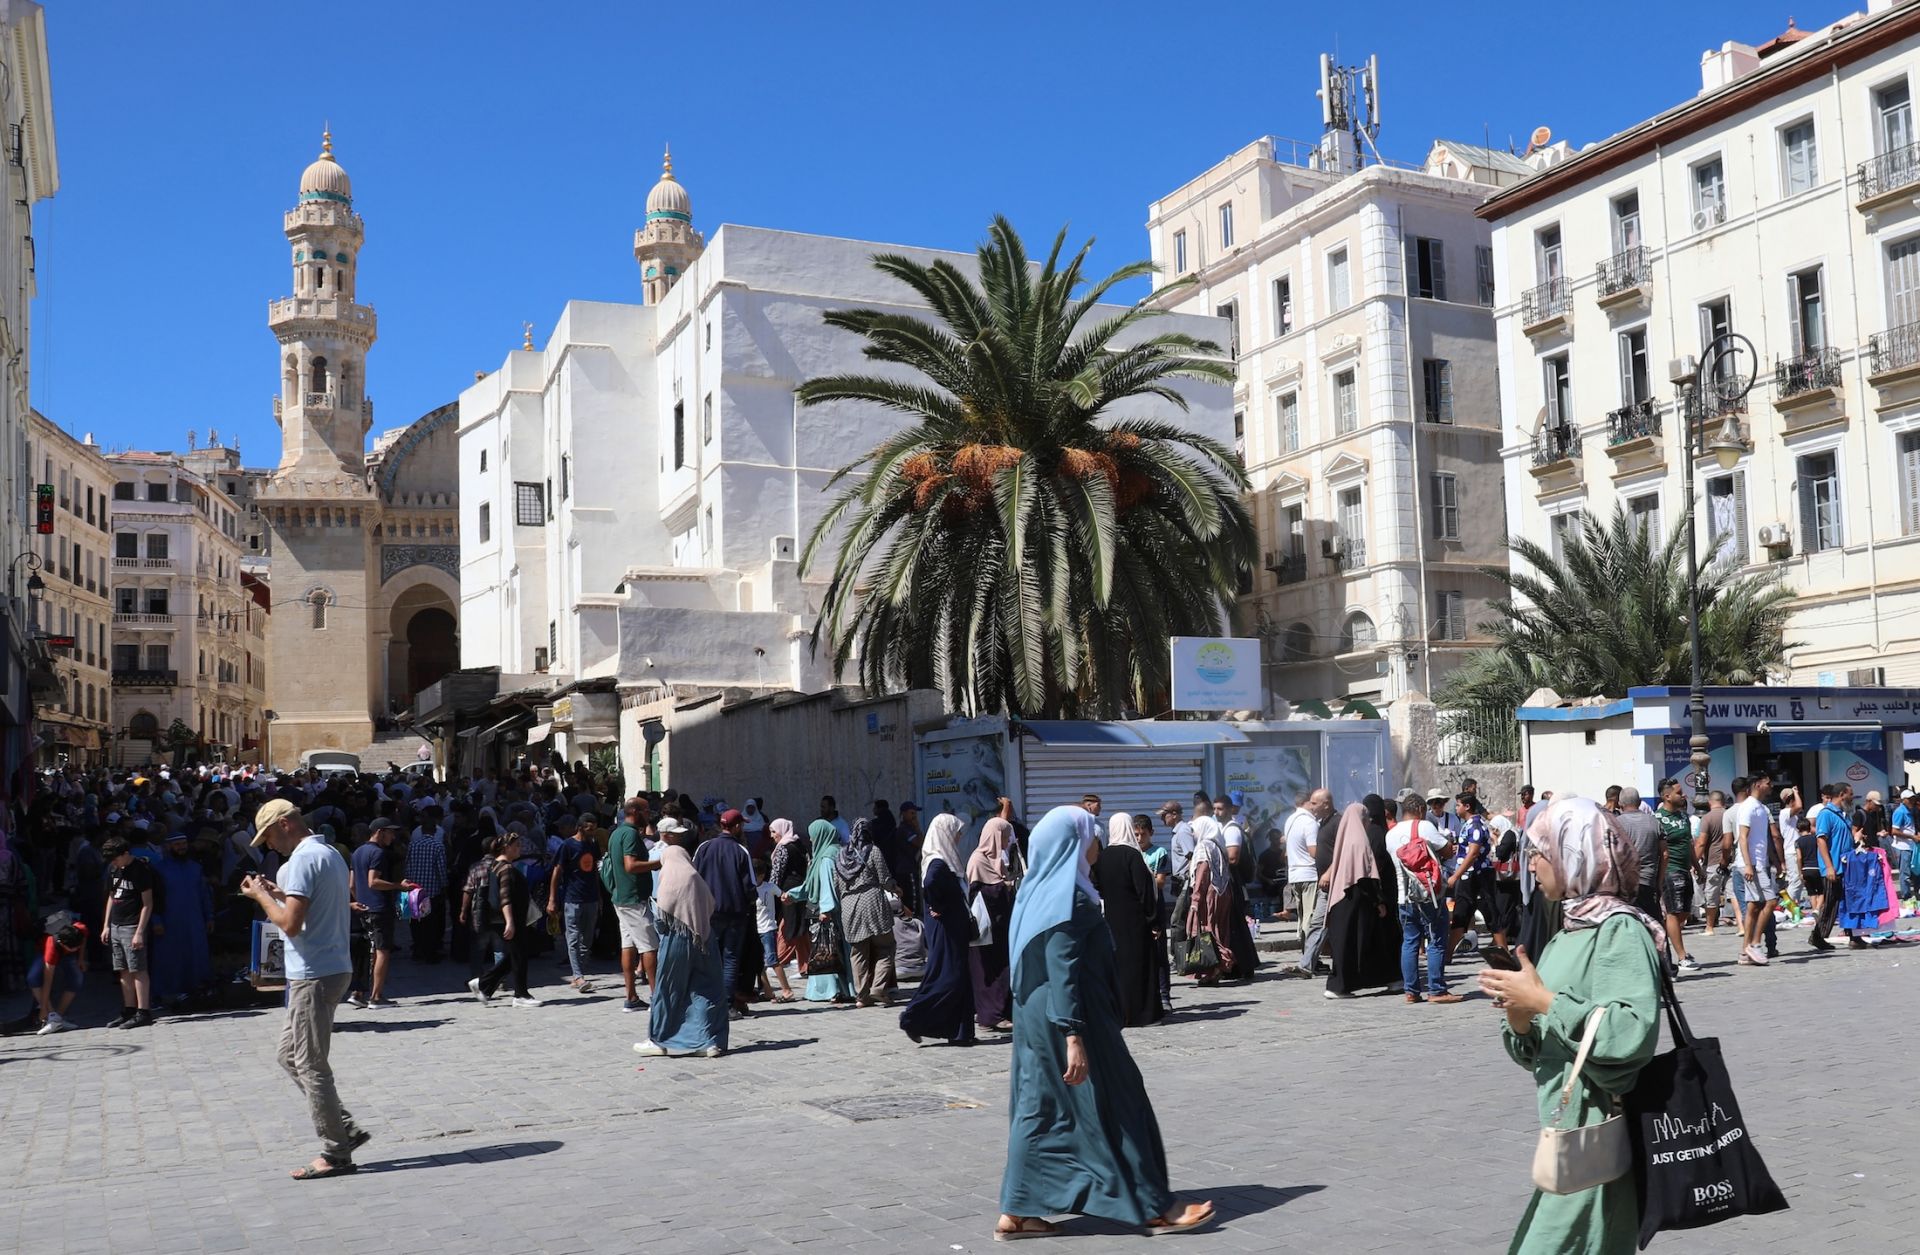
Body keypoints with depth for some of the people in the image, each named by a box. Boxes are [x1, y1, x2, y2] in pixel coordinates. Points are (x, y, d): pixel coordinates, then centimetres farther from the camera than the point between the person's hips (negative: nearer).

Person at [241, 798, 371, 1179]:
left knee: (311, 1066, -2)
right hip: (332, 967, 10)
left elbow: (291, 923, -22)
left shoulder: (302, 859, -16)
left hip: (314, 974, -10)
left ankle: (336, 1154, 4)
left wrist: (261, 896, -7)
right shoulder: (330, 854, 16)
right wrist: (279, 893, 16)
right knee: (290, 1054, 18)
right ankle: (345, 1129, 16)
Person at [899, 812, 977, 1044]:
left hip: (954, 930, 10)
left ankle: (959, 1033, 14)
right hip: (945, 929, -10)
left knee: (960, 980, 10)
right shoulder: (938, 863, -18)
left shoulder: (945, 861, 12)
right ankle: (912, 1017, 3)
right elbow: (930, 883, -39)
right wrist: (937, 908, -23)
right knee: (946, 978, -6)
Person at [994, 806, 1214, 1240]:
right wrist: (1073, 1034, -26)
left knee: (1039, 1107, 11)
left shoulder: (1041, 888, 11)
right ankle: (1154, 1207, 10)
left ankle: (1017, 1212, 12)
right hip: (1065, 1013, -10)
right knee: (1111, 1106, 0)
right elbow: (1062, 968, -23)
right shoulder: (1068, 896, -18)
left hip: (1037, 1014, 10)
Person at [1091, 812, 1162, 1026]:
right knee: (1137, 963, 2)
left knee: (1115, 963, 11)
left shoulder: (1102, 856, 2)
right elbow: (1144, 890, -13)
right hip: (1134, 920, -5)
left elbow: (1098, 887, 6)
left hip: (1110, 918, 5)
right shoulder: (1132, 855, -13)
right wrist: (1153, 921, -8)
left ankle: (1116, 1013, 13)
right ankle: (1139, 1013, 4)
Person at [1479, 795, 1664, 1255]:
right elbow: (1538, 1053, 14)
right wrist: (1519, 1017, -6)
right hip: (1567, 1136, 8)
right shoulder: (1566, 934, 12)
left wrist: (1544, 1001, -21)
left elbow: (1631, 1033, -27)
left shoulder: (1620, 931, -13)